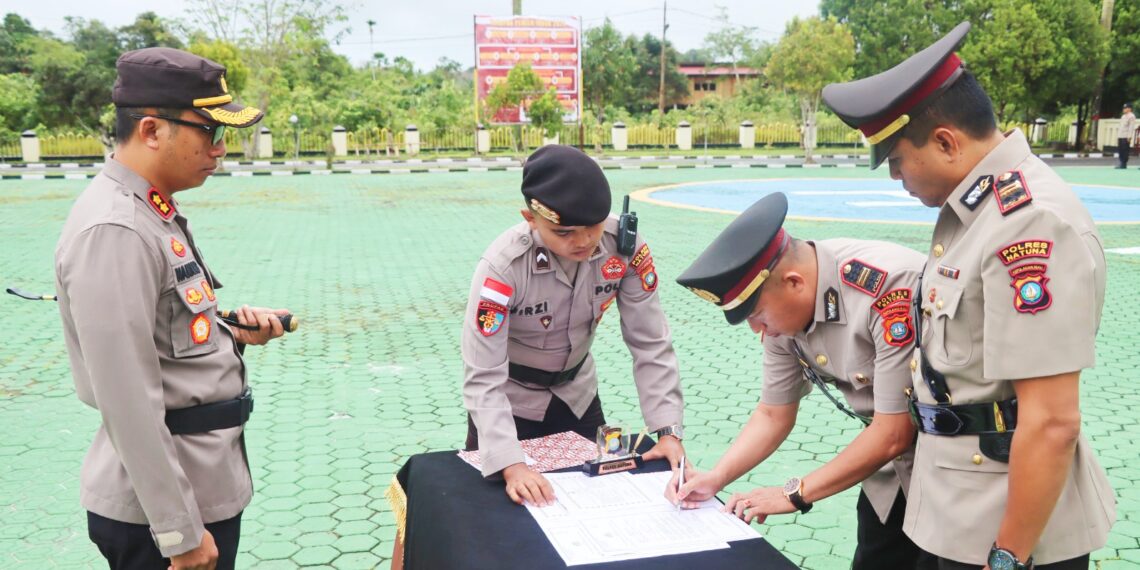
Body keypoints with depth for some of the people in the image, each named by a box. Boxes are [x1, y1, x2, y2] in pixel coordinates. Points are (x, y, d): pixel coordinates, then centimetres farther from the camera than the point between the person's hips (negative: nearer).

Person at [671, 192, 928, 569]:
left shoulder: (888, 287, -32)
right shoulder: (784, 307, -9)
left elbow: (894, 434, -26)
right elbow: (773, 414, 4)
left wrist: (794, 495, -18)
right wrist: (714, 478, -10)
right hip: (893, 467, 7)